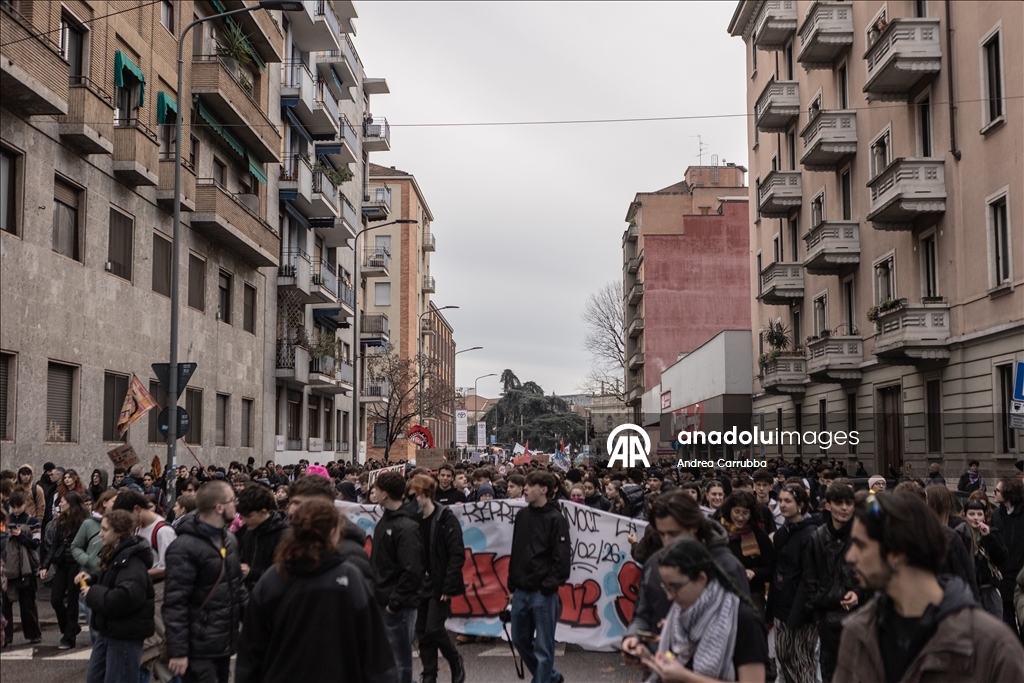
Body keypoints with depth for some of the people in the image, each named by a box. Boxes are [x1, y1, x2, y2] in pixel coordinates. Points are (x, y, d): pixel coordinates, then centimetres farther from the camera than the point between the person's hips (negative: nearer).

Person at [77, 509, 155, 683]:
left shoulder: (132, 561, -21)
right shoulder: (115, 554, 12)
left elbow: (125, 597, -35)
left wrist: (93, 594, -22)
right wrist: (92, 579, 6)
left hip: (125, 634, -11)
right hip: (108, 630, 11)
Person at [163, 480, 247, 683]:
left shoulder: (229, 539, 10)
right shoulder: (185, 547, -15)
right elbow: (174, 603, -17)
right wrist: (178, 651, -19)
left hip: (225, 644, 8)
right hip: (199, 649, -8)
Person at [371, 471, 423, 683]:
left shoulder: (406, 527, -18)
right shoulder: (385, 520, 10)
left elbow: (412, 572, -23)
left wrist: (395, 602, -18)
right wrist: (373, 590, 12)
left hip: (399, 606, -9)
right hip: (381, 602, 9)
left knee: (400, 660, 2)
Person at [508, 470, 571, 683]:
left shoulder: (556, 519, -10)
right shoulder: (522, 515, 10)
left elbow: (562, 558, -12)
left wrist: (548, 586, -15)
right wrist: (512, 584, 12)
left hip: (543, 594, -7)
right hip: (521, 592, 7)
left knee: (543, 647, 0)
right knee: (520, 639, 16)